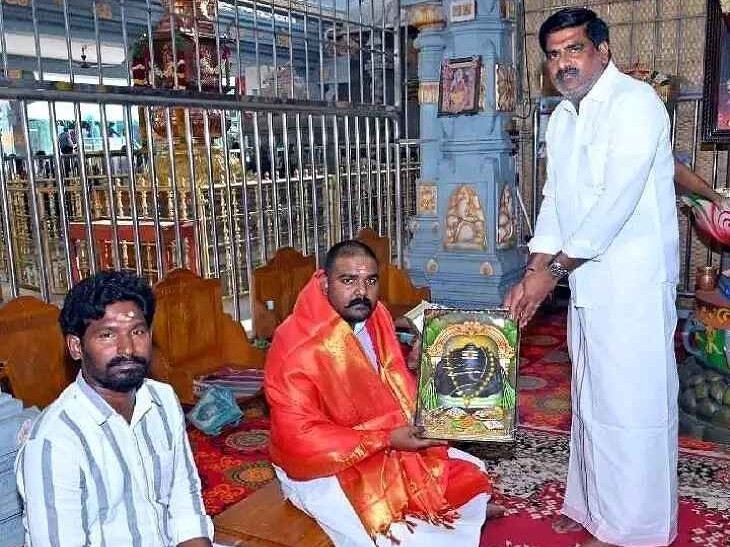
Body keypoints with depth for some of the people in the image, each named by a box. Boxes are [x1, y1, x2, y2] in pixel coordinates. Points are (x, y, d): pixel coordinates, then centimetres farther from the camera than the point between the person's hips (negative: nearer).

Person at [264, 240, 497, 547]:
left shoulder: (375, 317, -5)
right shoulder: (297, 346, -28)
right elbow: (300, 439, -27)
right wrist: (386, 440, -26)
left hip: (383, 443, 8)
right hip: (325, 467, -7)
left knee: (469, 472, 12)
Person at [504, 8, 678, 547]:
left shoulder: (635, 103, -13)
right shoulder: (562, 117, 12)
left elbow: (617, 199, -21)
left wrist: (555, 268, -16)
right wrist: (535, 273, 1)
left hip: (634, 283, -8)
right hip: (586, 280, 8)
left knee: (633, 400, 0)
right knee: (589, 396, 16)